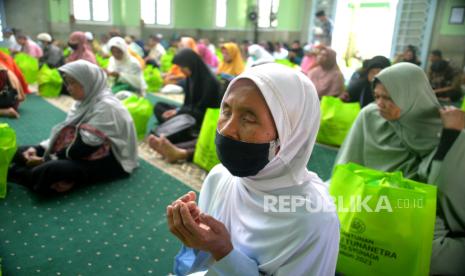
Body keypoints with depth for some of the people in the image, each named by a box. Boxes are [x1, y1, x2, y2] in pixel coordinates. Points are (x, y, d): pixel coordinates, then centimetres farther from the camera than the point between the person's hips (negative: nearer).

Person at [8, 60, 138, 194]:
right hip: (81, 151, 9)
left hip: (107, 160, -9)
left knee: (47, 172, -30)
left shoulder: (106, 106, -21)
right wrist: (38, 149, -6)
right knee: (20, 152, 6)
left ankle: (11, 173, -5)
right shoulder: (85, 101, 8)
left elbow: (84, 147, -24)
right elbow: (65, 132, 9)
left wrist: (46, 160, -18)